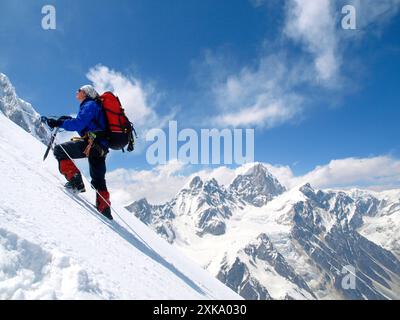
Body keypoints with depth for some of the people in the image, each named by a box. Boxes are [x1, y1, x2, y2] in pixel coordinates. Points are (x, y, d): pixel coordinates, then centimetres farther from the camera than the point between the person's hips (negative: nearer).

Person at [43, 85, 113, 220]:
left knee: (59, 150, -11)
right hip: (102, 147, 10)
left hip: (92, 143, -10)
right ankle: (104, 208, 17)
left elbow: (79, 124, -14)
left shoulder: (90, 105, 1)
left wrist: (59, 123, -12)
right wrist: (69, 120, 21)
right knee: (98, 180, 15)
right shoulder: (95, 106, 30)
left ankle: (76, 182, -17)